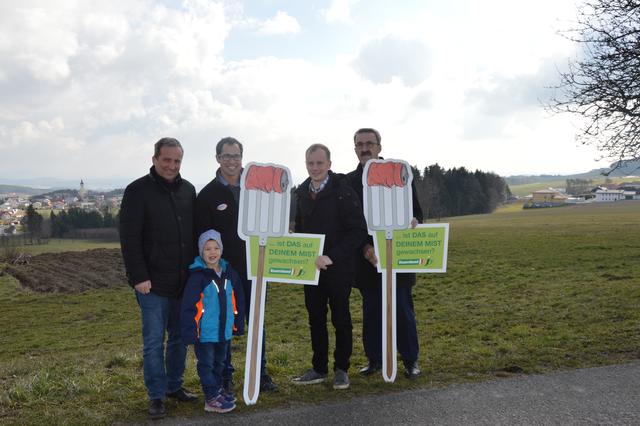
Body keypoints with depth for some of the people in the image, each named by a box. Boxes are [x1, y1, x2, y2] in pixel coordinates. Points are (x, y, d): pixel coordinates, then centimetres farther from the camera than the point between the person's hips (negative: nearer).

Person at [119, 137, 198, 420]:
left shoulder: (188, 190, 9)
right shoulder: (138, 191, -7)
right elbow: (129, 238, -10)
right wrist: (139, 277, -15)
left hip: (184, 281, 5)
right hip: (153, 283, -5)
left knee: (180, 338, 14)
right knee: (154, 341, 3)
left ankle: (174, 386, 30)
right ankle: (156, 395, 17)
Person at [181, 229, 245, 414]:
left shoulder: (229, 273, 1)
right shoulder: (198, 276, -17)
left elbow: (238, 300, 11)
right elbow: (188, 306, -19)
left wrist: (239, 323, 12)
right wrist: (190, 331, -20)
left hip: (225, 330, 6)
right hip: (205, 332, -6)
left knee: (219, 361, 22)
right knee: (206, 364, 7)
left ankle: (217, 388, 40)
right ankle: (212, 398, 17)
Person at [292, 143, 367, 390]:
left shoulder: (343, 191, -13)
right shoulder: (302, 192, 6)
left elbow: (359, 231, -18)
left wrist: (331, 257, -24)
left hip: (338, 268, -5)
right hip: (310, 268, 5)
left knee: (340, 319, 8)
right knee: (315, 319, 13)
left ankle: (341, 369, 23)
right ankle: (319, 369, 26)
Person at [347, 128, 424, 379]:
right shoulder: (349, 181, 4)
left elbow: (416, 211, 3)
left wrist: (414, 222, -21)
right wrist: (365, 247, -13)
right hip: (367, 258, 2)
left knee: (403, 310, 3)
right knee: (371, 311, 9)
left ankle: (411, 360, 17)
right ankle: (374, 359, 22)